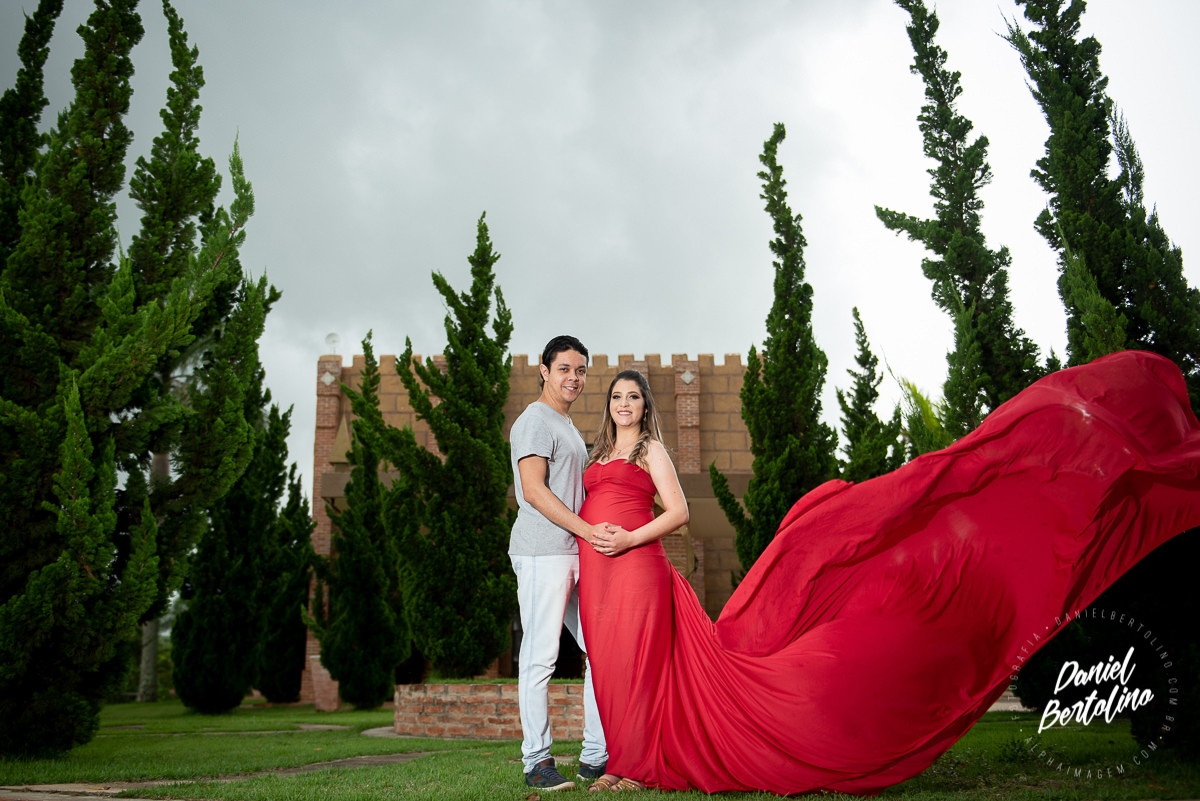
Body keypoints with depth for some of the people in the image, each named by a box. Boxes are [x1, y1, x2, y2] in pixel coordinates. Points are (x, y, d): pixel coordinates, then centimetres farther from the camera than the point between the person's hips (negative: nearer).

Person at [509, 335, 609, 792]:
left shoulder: (568, 428, 24)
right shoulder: (535, 421, -5)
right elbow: (534, 490, -15)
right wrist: (590, 531, -17)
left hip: (577, 555, 9)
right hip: (543, 553, -9)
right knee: (540, 656, -5)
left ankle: (596, 756, 15)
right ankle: (537, 761, 3)